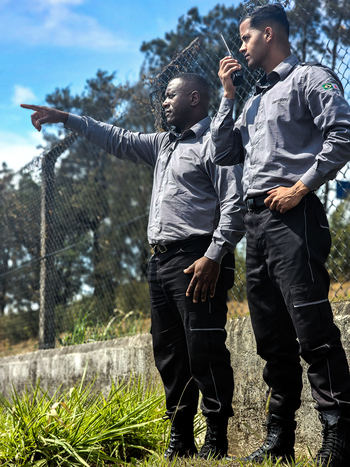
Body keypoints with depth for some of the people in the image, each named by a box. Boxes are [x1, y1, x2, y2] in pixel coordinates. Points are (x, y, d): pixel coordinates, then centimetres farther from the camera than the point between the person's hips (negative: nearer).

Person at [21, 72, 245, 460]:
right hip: (161, 260, 9)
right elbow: (120, 140, 30)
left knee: (204, 349, -9)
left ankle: (216, 439, -2)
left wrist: (214, 257, -21)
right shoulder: (164, 144, 24)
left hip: (196, 259, -9)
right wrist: (66, 119, 27)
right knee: (169, 352, 8)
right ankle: (180, 439, 15)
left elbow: (234, 205, -12)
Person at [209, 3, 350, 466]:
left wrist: (302, 187, -14)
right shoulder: (254, 100, 27)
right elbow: (222, 153, 23)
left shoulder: (309, 78, 4)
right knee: (273, 337, 8)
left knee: (313, 329, -14)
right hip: (255, 220, 8)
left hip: (292, 215, -8)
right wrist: (228, 95, 19)